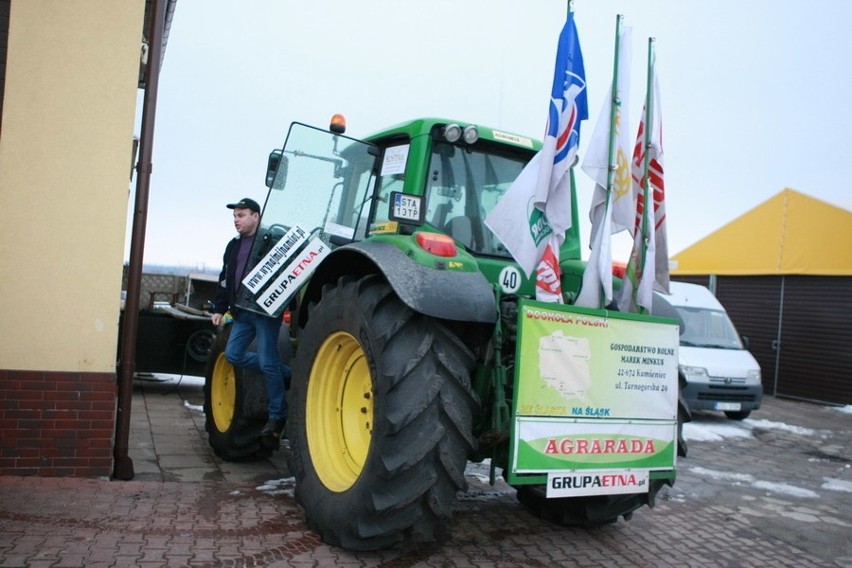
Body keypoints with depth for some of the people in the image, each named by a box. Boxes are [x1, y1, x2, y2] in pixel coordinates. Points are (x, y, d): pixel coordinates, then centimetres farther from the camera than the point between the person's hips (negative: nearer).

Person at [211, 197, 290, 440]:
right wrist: (220, 308, 18)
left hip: (266, 311, -8)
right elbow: (225, 279, 23)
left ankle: (277, 415, 7)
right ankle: (285, 373, 13)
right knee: (233, 354, 2)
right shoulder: (234, 246, 18)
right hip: (243, 312, 8)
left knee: (268, 362, -7)